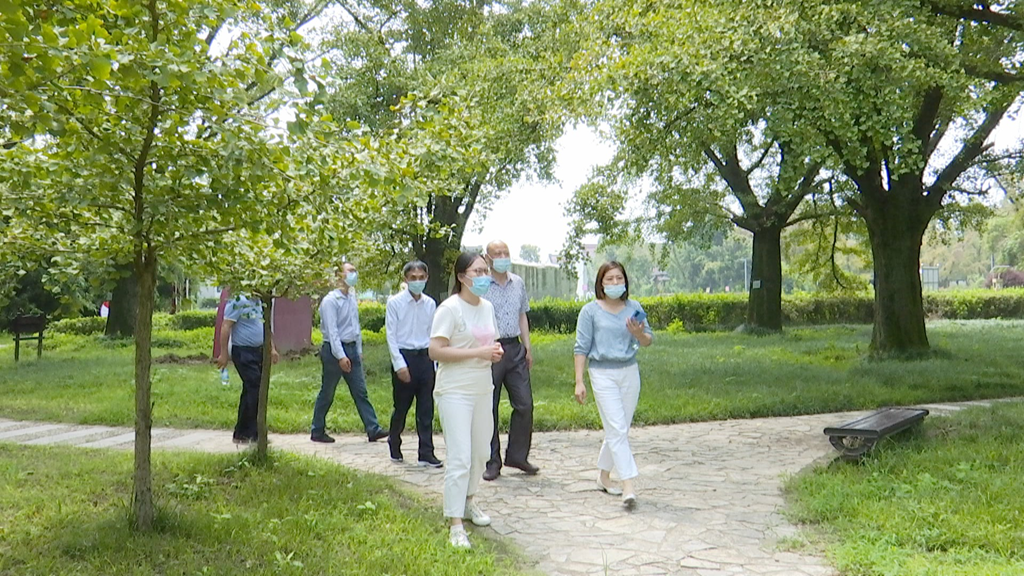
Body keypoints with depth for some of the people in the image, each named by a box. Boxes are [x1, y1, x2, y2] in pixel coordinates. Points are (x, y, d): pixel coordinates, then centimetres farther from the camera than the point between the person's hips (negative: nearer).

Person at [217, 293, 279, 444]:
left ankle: (252, 433, 19)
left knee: (250, 392, 12)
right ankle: (242, 434, -1)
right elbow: (226, 327, -14)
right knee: (254, 390, -10)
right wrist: (224, 354, -16)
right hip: (243, 352, -8)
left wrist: (272, 348, 19)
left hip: (259, 351, 8)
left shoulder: (260, 302, 13)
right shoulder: (238, 301, -12)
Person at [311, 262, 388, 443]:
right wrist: (341, 356, -22)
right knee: (327, 394, 4)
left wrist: (359, 350, 15)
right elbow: (332, 331, -17)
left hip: (352, 349, 7)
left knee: (360, 391, 3)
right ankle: (317, 432, 16)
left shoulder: (352, 297, 11)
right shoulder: (330, 300, -12)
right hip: (334, 350, -7)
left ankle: (373, 429, 2)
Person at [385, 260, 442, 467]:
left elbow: (433, 335, 12)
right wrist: (400, 365, -11)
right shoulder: (395, 303, -3)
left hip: (424, 357, 3)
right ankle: (394, 445, 28)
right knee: (401, 407, 7)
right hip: (403, 357, -3)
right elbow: (391, 336, -5)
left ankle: (426, 453, 5)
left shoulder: (430, 304, 7)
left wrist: (434, 363, 8)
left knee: (426, 409, 2)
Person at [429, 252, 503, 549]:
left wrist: (496, 350, -1)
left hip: (482, 390, 8)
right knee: (460, 458, -9)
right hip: (455, 393, -8)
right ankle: (456, 526, -2)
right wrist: (478, 352, -23)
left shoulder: (487, 307, 9)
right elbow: (435, 351, -20)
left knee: (481, 452, 18)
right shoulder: (450, 308, -14)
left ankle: (468, 501, 40)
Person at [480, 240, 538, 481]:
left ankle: (517, 455, 18)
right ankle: (492, 461, 12)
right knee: (489, 408, 2)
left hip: (515, 348, 5)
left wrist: (527, 347, 15)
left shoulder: (518, 283, 12)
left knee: (524, 404, 4)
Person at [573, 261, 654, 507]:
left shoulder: (634, 307, 7)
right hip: (603, 374, -4)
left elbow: (649, 341, 6)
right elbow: (581, 348, -2)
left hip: (630, 372, 4)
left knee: (618, 429, 11)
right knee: (617, 430, -10)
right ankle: (628, 485, -11)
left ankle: (604, 477, 28)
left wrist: (639, 334, -18)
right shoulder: (591, 311, -2)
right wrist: (579, 382, -7)